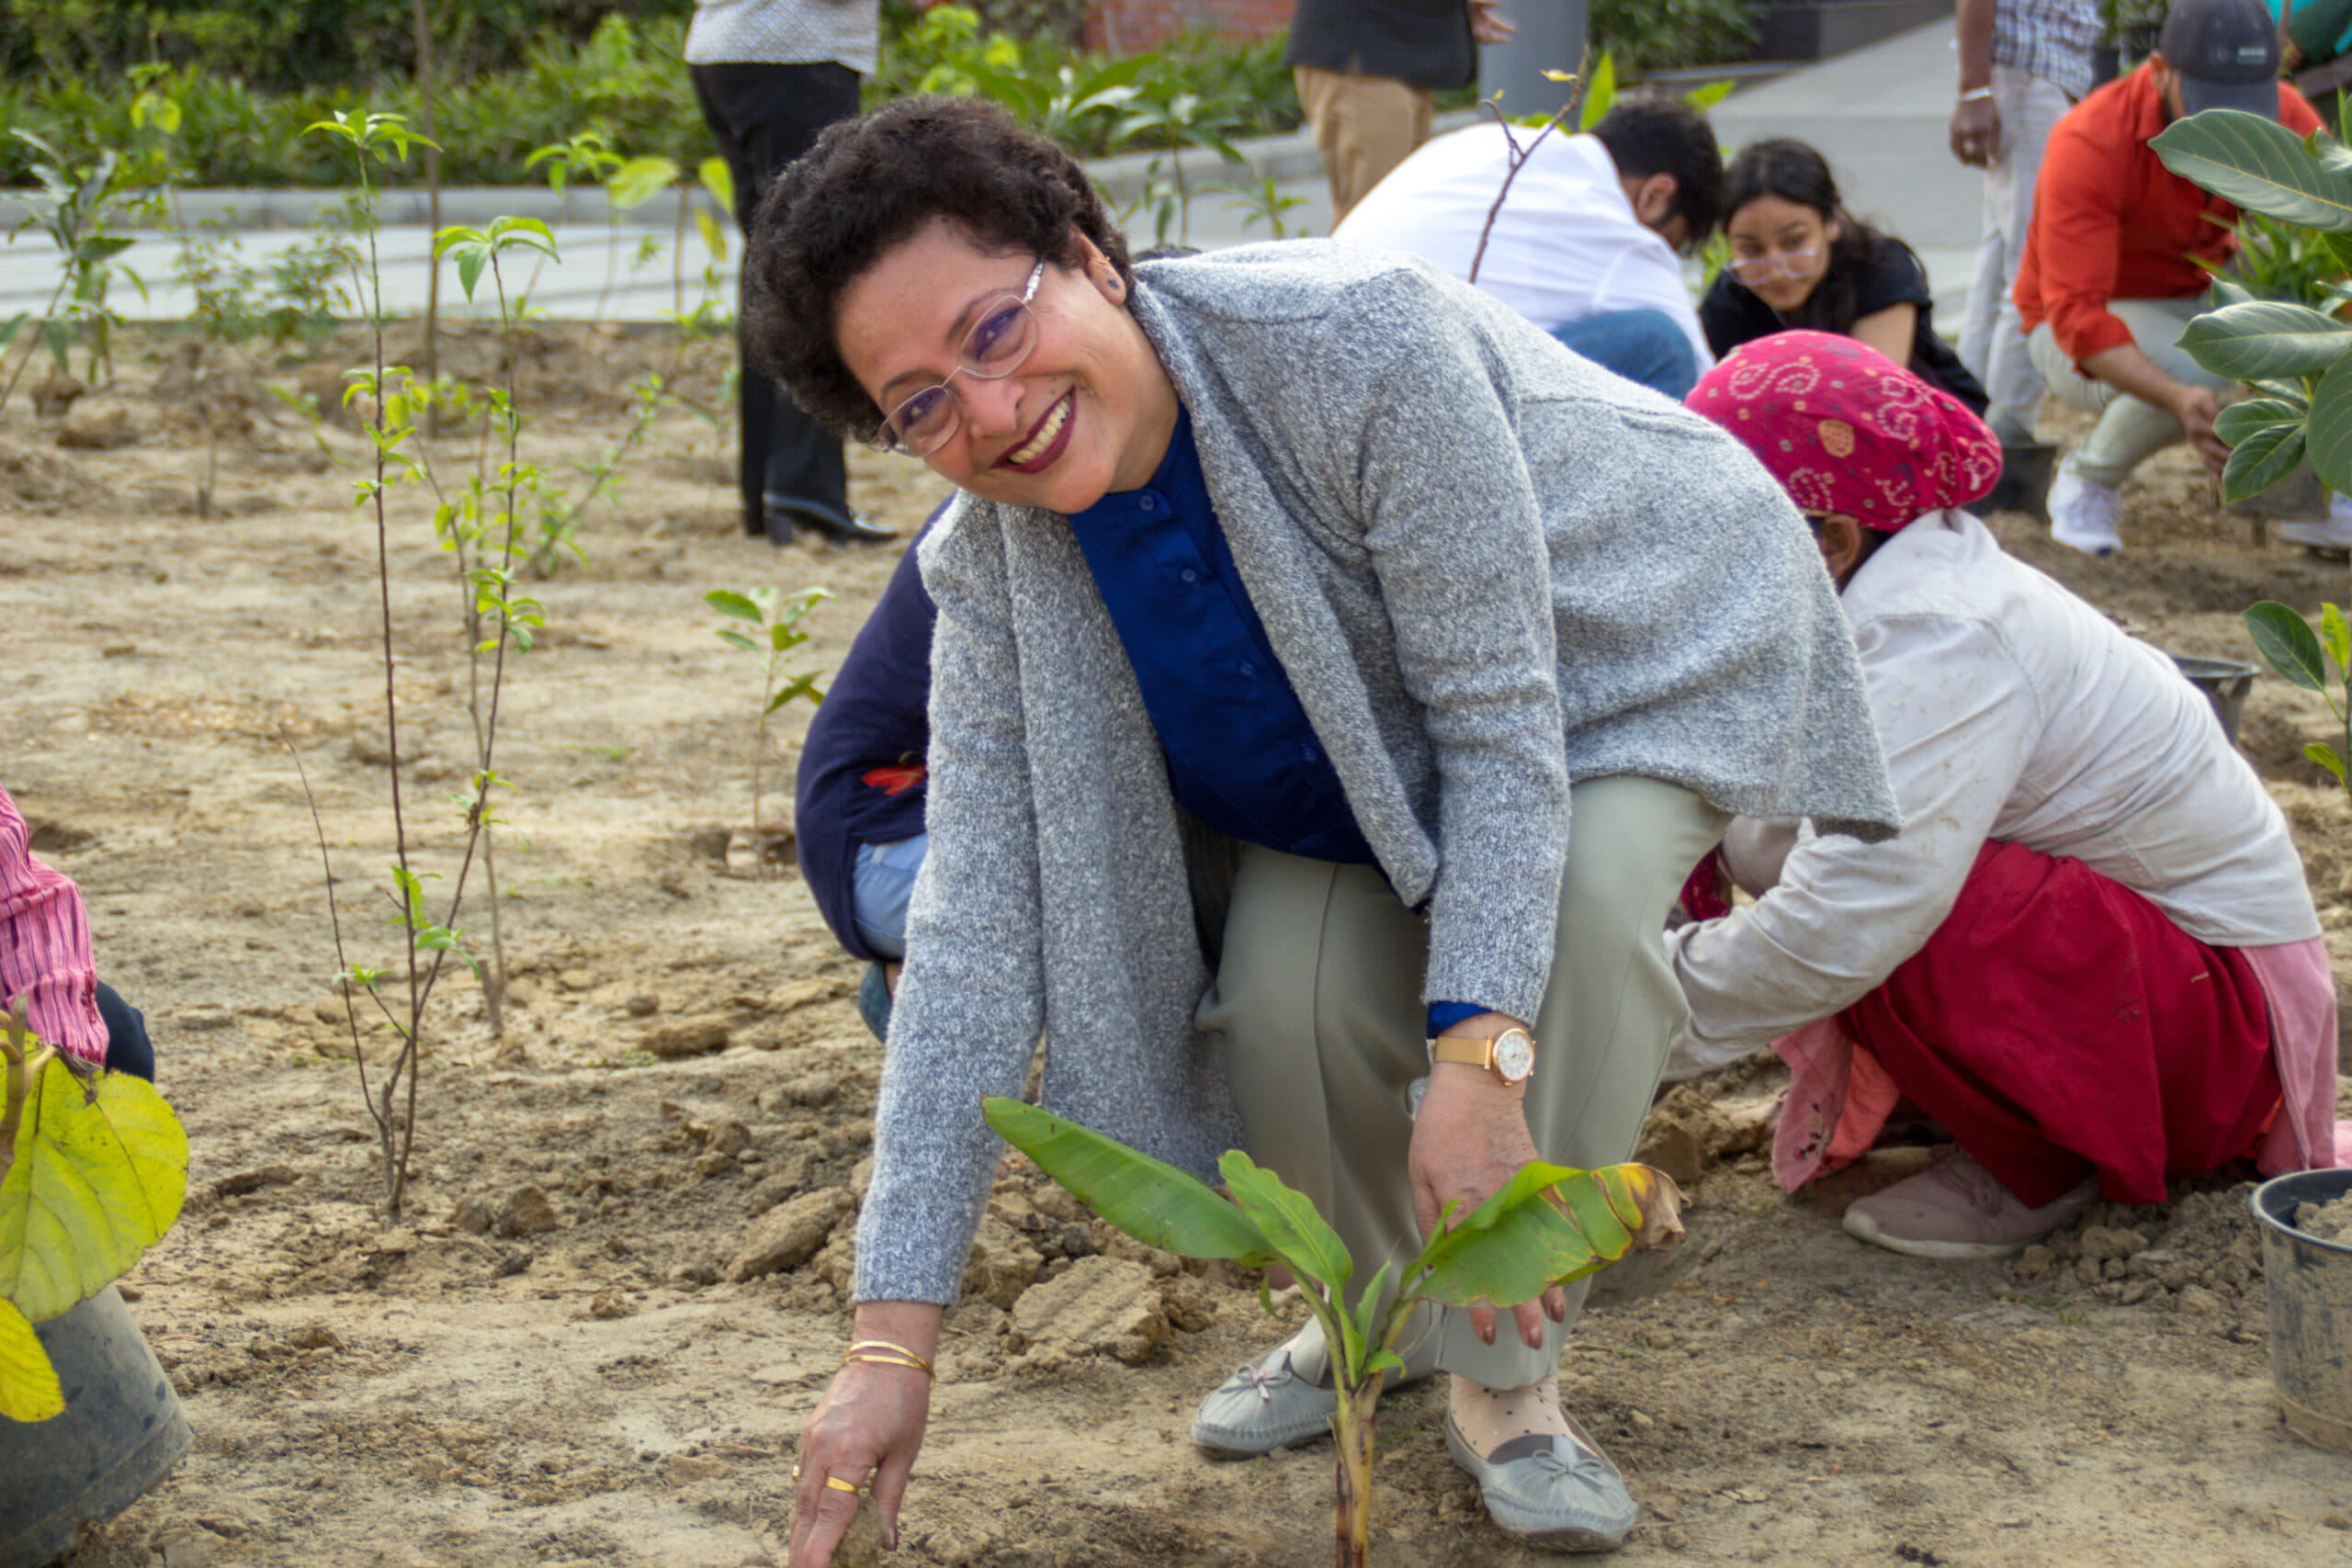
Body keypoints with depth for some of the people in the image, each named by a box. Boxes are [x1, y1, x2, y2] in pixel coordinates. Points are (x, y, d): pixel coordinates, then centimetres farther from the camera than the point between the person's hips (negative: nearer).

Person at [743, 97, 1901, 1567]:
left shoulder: (1358, 340, -37)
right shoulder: (990, 566, -19)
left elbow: (1504, 726, -34)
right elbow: (974, 932, -22)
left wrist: (1476, 1060, -43)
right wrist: (892, 1342, -27)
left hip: (1645, 638, -4)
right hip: (1366, 774, 4)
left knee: (1585, 895, -34)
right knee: (1285, 996, -23)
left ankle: (1506, 1372, -15)